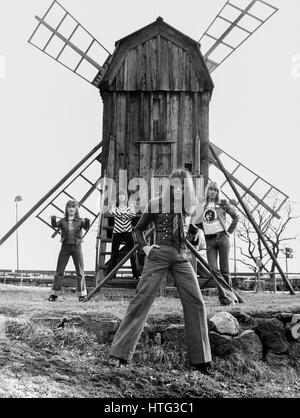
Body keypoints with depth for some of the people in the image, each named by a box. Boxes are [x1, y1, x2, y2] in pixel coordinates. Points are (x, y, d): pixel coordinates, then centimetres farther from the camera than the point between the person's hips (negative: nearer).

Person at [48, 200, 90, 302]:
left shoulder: (80, 221, 2)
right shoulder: (63, 221, 6)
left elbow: (86, 228, -15)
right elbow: (55, 225, -11)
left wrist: (87, 222, -36)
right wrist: (53, 220, -32)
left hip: (76, 247, -1)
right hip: (65, 246, 1)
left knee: (80, 272, 3)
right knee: (59, 271, 3)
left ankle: (81, 294, 11)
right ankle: (54, 294, 9)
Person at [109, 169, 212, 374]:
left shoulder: (188, 207, 13)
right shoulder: (156, 204, 5)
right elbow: (138, 229, 14)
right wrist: (145, 246, -1)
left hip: (182, 257, 3)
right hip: (159, 254, -3)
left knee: (196, 302, -3)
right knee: (142, 299, -8)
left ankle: (201, 360, 7)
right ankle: (119, 353, -1)